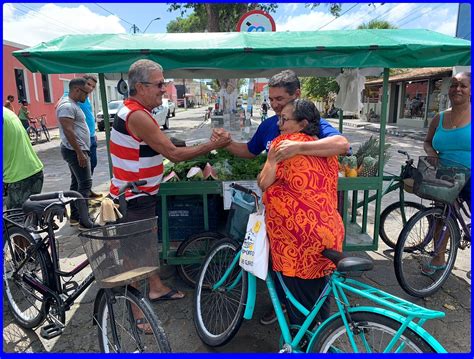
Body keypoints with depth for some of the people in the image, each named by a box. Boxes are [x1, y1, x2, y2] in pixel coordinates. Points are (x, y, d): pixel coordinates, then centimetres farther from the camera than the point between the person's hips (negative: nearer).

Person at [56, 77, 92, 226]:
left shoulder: (72, 104, 17)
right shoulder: (67, 106, -16)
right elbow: (68, 131, -24)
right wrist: (80, 152, -25)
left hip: (76, 150, 11)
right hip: (75, 151, -11)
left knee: (76, 183, 14)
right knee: (85, 184, -10)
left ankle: (74, 216, 21)